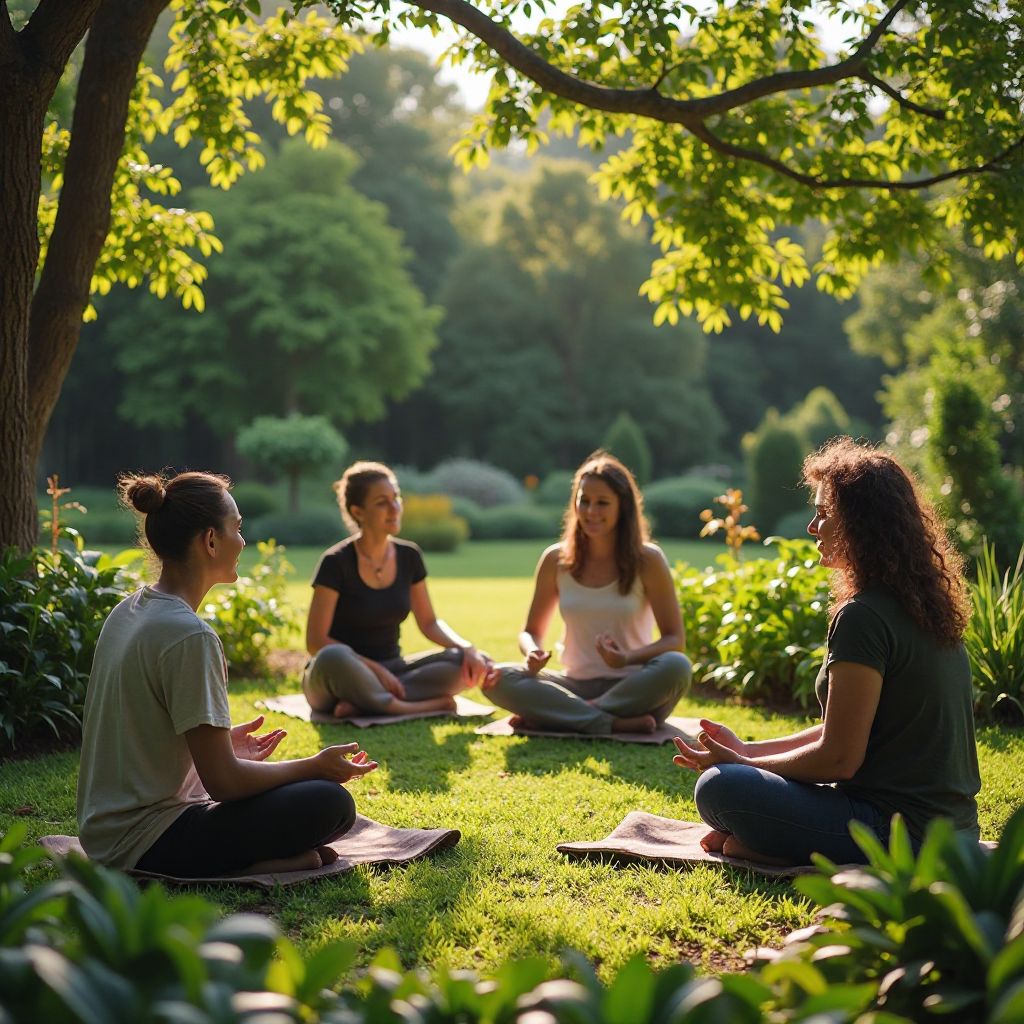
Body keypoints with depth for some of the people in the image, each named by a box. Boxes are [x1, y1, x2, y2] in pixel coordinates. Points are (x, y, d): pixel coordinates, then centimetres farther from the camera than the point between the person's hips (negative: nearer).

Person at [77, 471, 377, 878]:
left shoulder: (129, 611, 7)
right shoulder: (190, 636, -21)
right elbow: (223, 781, -20)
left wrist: (221, 742, 18)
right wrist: (315, 766, -6)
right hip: (147, 844, -10)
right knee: (330, 803, -15)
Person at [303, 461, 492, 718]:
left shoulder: (408, 557, 3)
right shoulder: (336, 563, -13)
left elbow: (429, 623, 10)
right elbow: (316, 642, -15)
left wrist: (466, 648, -10)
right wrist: (375, 669, -23)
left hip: (389, 671, 6)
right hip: (341, 674, -5)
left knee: (473, 664, -17)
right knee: (334, 658, -41)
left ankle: (364, 703, -22)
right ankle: (419, 707, -25)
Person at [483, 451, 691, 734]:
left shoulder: (647, 560, -6)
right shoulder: (555, 560, 1)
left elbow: (674, 639, -4)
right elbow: (532, 630, 10)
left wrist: (628, 658, -25)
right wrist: (533, 653, -15)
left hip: (632, 689, -2)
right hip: (576, 686, 2)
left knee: (676, 667, -34)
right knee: (497, 679, -23)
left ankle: (561, 714, -24)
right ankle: (616, 724, -30)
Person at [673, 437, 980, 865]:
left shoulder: (863, 617, -20)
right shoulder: (925, 605, 10)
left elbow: (839, 758, -18)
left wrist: (741, 763, -2)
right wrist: (747, 751, 14)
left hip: (900, 832, -10)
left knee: (718, 789, -12)